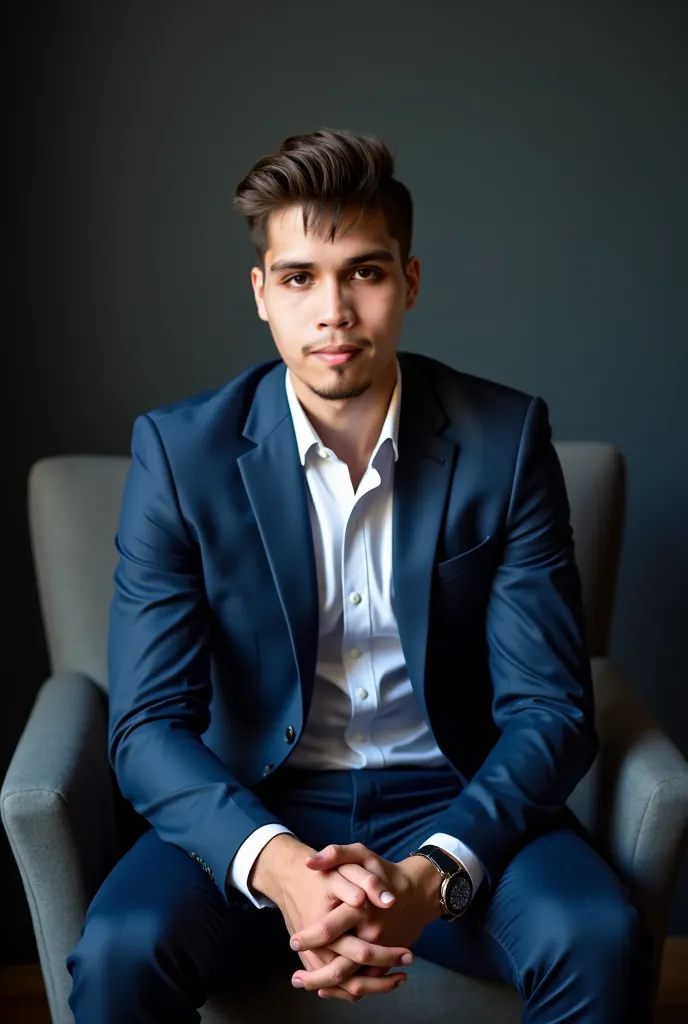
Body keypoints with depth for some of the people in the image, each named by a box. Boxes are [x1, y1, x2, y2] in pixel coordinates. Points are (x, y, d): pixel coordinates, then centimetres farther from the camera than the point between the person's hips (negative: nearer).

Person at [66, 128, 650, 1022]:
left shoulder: (506, 438, -7)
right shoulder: (179, 449, -8)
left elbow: (550, 709, -9)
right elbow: (148, 724, -12)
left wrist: (428, 877, -27)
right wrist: (279, 867, -31)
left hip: (454, 806, 1)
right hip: (255, 811, 0)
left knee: (598, 939, -27)